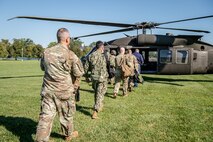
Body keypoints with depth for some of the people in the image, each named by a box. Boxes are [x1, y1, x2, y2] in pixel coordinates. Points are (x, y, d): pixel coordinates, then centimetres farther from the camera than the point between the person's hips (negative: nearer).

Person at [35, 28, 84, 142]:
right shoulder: (70, 55, -13)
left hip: (48, 90, 3)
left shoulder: (46, 52, 0)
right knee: (67, 115, 17)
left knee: (45, 116, 6)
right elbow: (79, 73, -4)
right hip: (64, 91, -2)